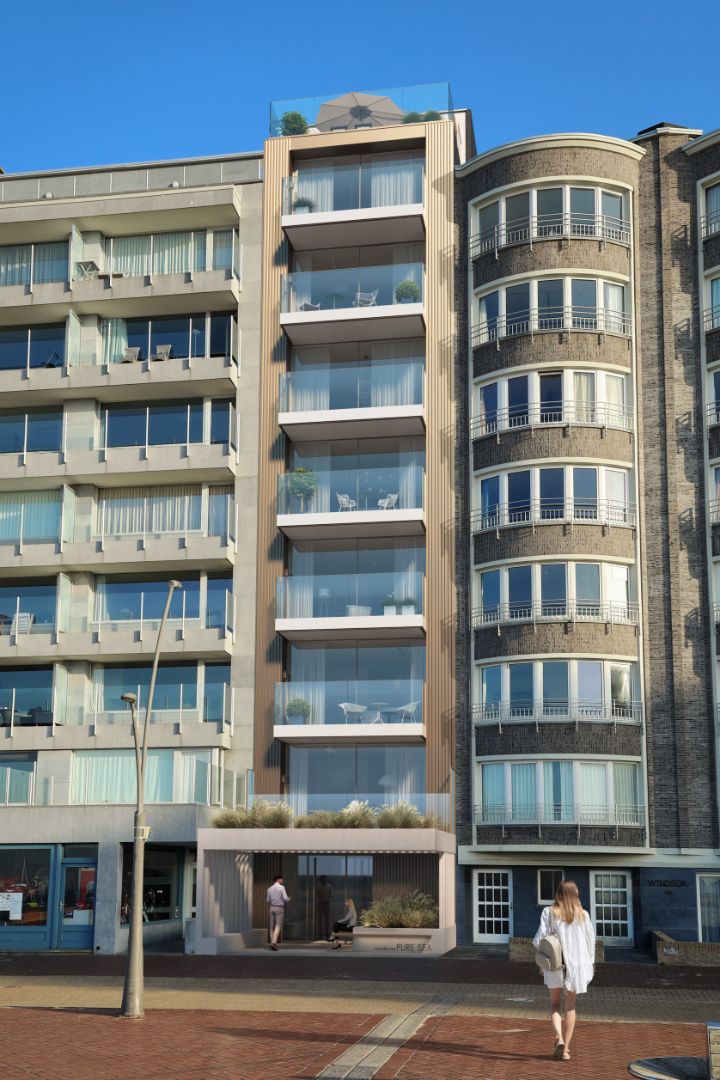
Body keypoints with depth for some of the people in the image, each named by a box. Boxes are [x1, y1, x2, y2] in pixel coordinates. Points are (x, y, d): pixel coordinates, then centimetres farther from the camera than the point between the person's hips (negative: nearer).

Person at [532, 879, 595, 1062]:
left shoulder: (549, 913, -8)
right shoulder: (583, 915, -3)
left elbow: (539, 940, -11)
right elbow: (590, 942, 2)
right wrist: (590, 963, 15)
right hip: (577, 964, 1)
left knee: (555, 1003, 16)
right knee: (570, 1006, 12)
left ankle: (559, 1038, -7)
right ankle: (566, 1049, 11)